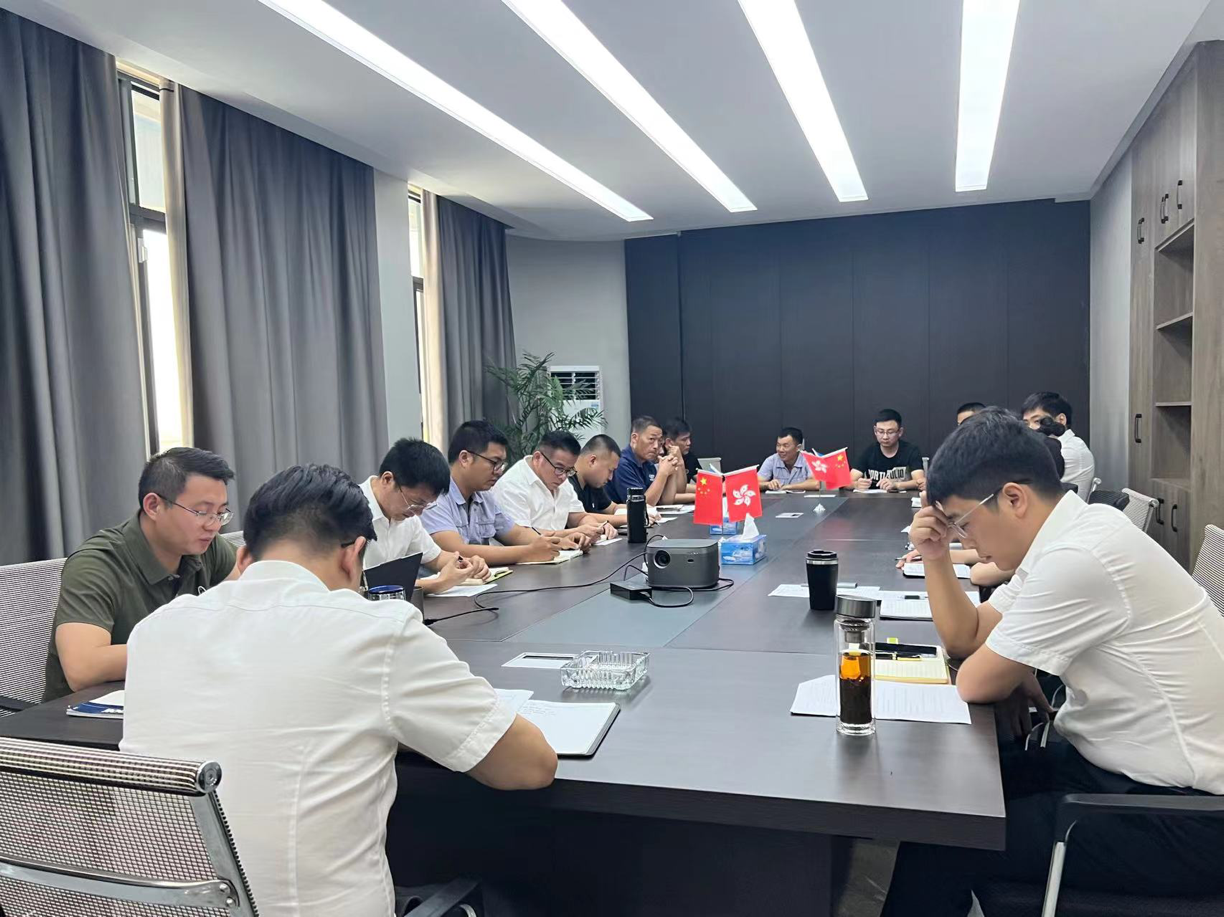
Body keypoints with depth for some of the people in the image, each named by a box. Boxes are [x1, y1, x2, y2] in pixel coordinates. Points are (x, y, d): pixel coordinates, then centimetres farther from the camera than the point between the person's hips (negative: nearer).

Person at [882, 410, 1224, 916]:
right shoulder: (1067, 535, 4)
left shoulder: (1077, 559, -27)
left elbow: (976, 682, -16)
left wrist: (1018, 681, 4)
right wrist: (936, 557, -1)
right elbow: (967, 637, 12)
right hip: (1121, 765, 9)